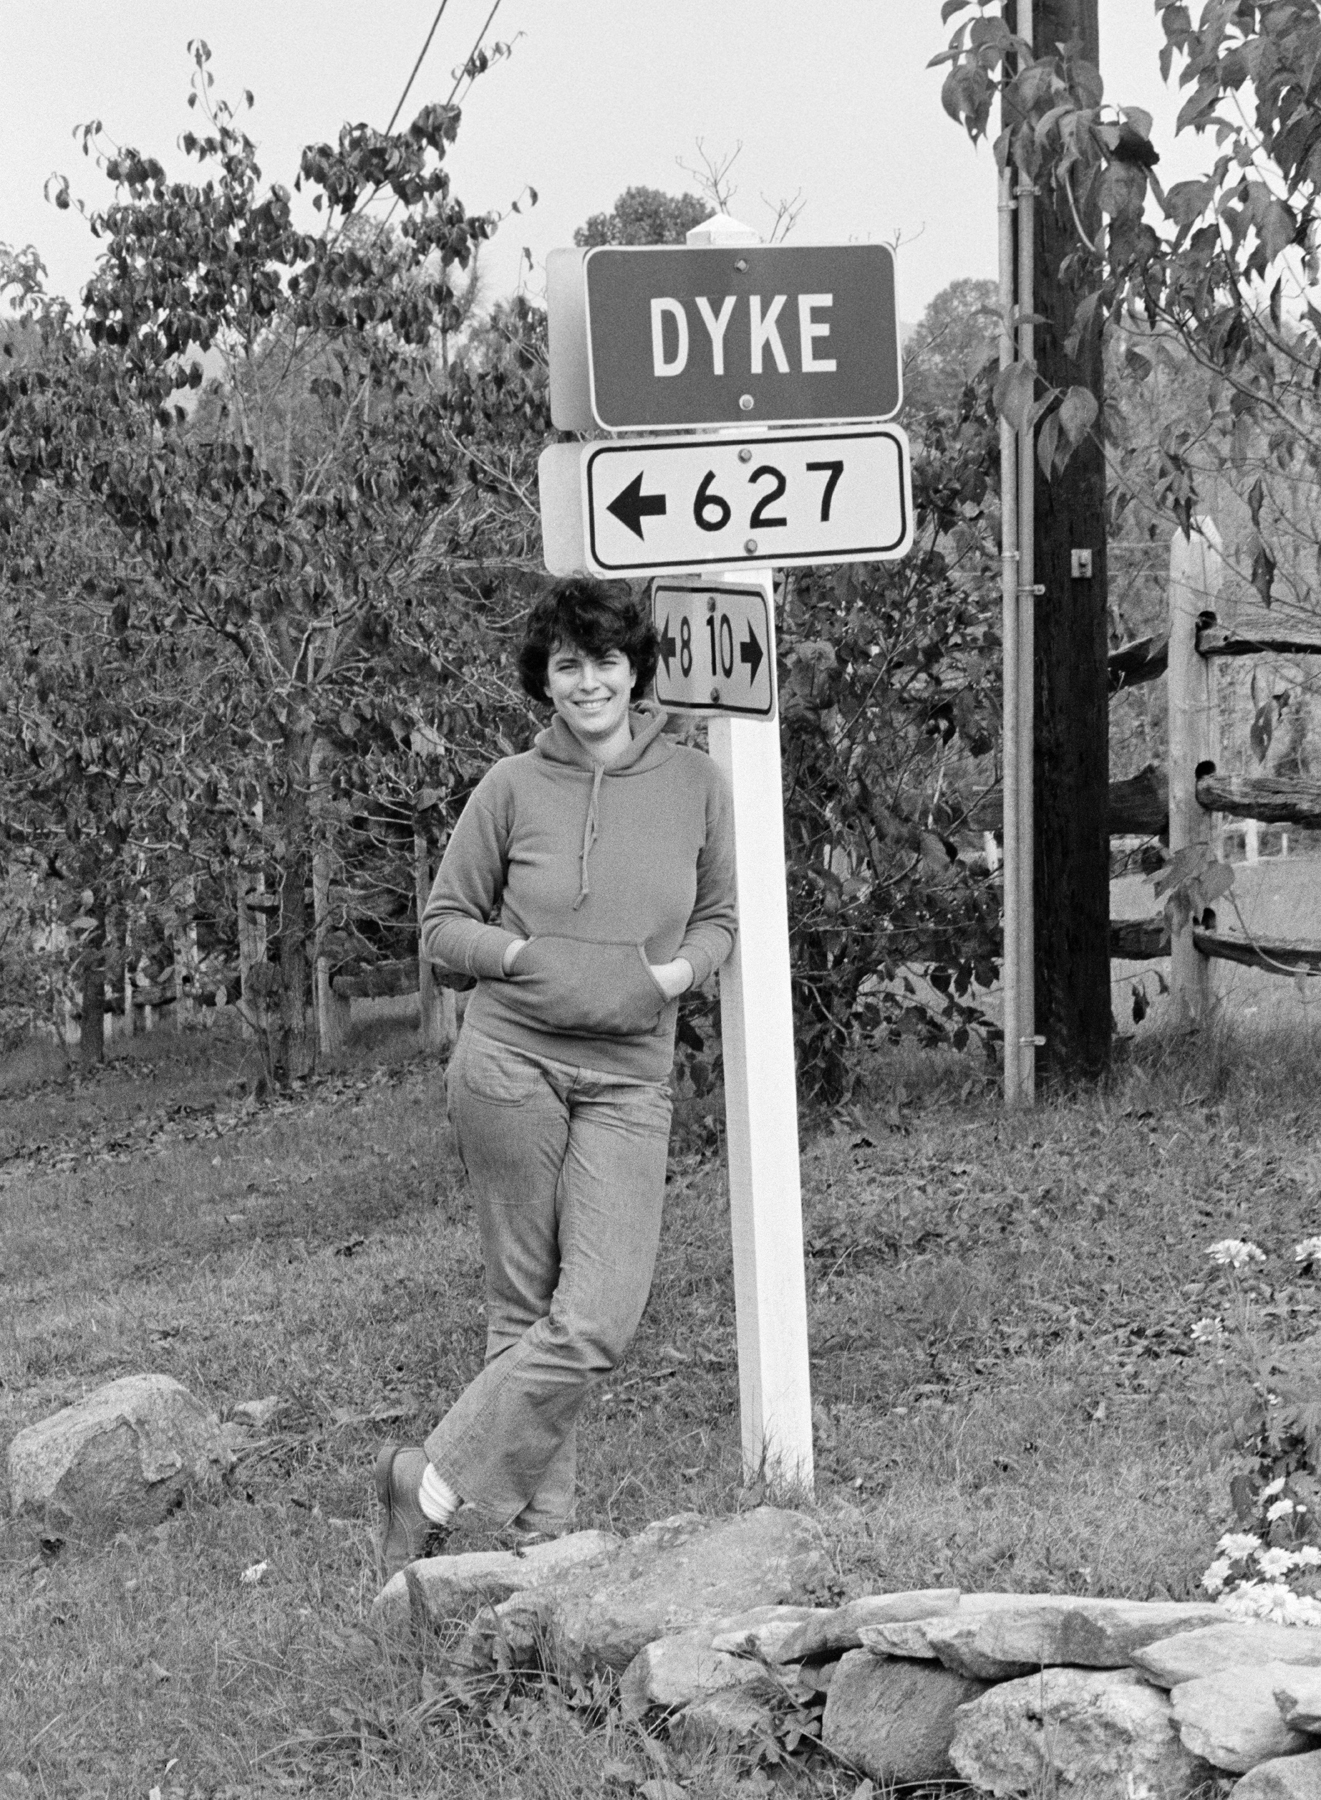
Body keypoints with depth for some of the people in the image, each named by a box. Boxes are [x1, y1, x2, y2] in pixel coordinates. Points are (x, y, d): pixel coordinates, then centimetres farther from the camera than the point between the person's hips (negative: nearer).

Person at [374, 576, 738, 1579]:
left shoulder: (694, 784, 6)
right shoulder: (512, 788, 1)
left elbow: (719, 922, 16)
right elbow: (443, 926, 7)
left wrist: (673, 972, -5)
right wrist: (526, 956, -10)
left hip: (630, 1080, 2)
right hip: (510, 1060, -1)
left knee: (601, 1321, -10)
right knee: (527, 1306, 2)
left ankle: (433, 1480, 2)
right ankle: (540, 1526, 11)